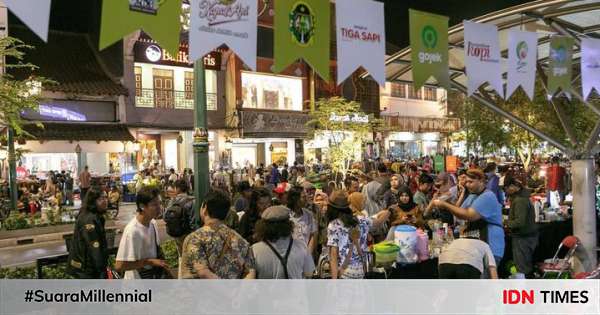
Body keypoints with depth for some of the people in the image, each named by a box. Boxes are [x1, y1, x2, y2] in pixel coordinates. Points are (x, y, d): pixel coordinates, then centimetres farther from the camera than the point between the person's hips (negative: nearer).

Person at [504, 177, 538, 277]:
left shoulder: (519, 200, -22)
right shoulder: (523, 196, 9)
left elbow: (520, 222, -27)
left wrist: (507, 223, -12)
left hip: (523, 238, -10)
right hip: (529, 235, 10)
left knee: (522, 269, -3)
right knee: (528, 267, 19)